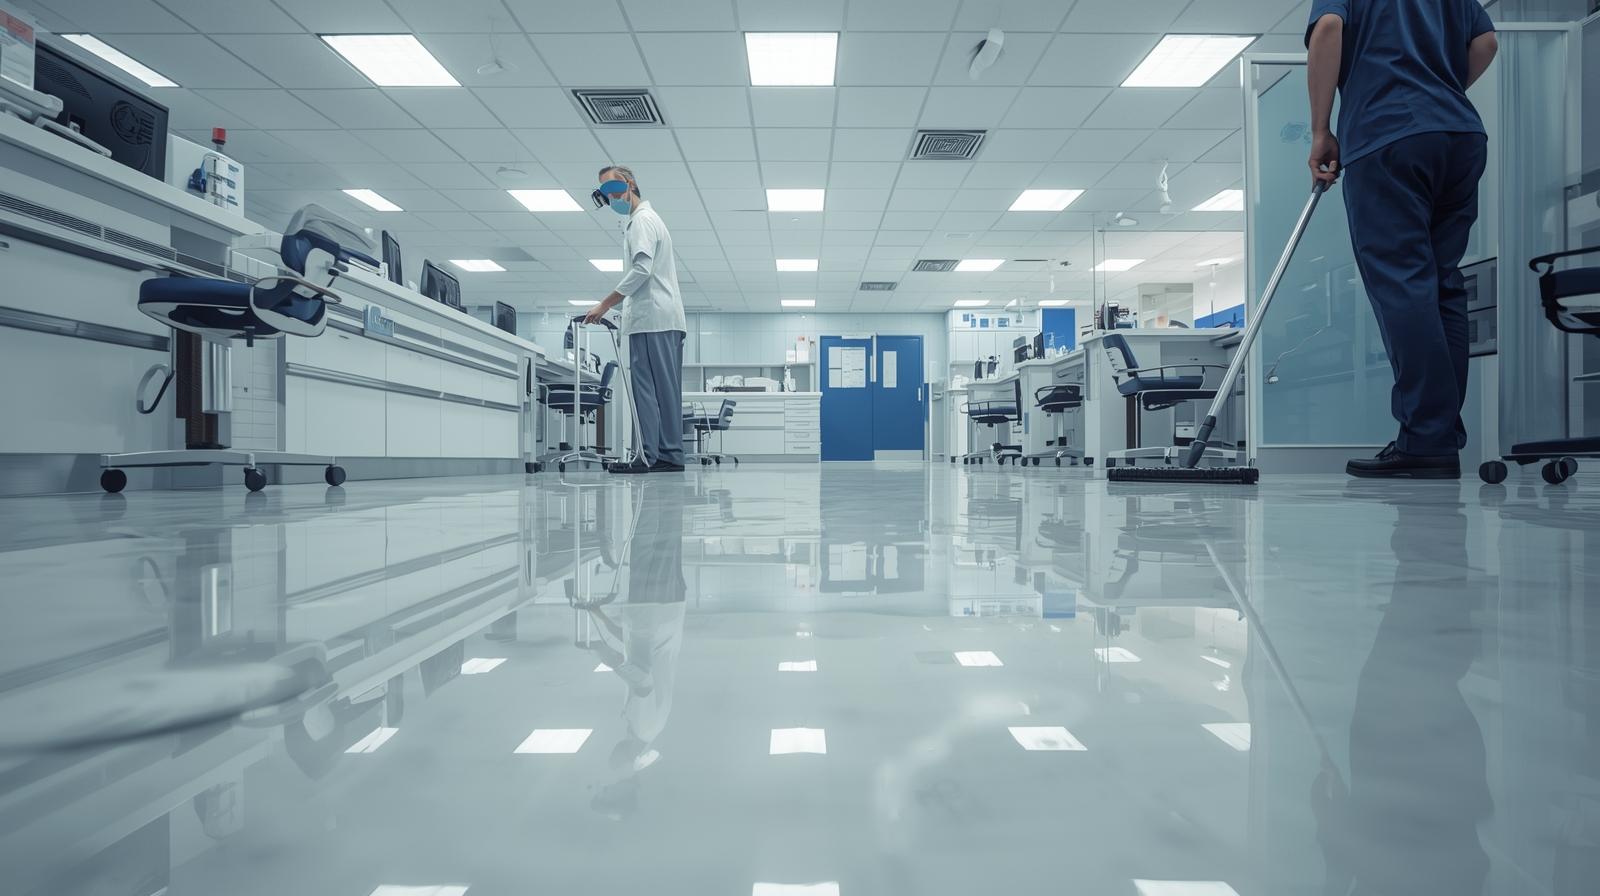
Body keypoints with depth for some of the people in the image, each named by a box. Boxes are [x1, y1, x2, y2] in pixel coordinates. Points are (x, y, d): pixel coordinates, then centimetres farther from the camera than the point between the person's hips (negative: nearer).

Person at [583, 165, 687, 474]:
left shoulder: (642, 219, -2)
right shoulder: (647, 220, 30)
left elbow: (641, 269, -15)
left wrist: (605, 304, -14)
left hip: (651, 320, -10)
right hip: (665, 320, 10)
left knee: (647, 388, -13)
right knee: (665, 390, 5)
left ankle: (648, 455, -15)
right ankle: (670, 455, 4)